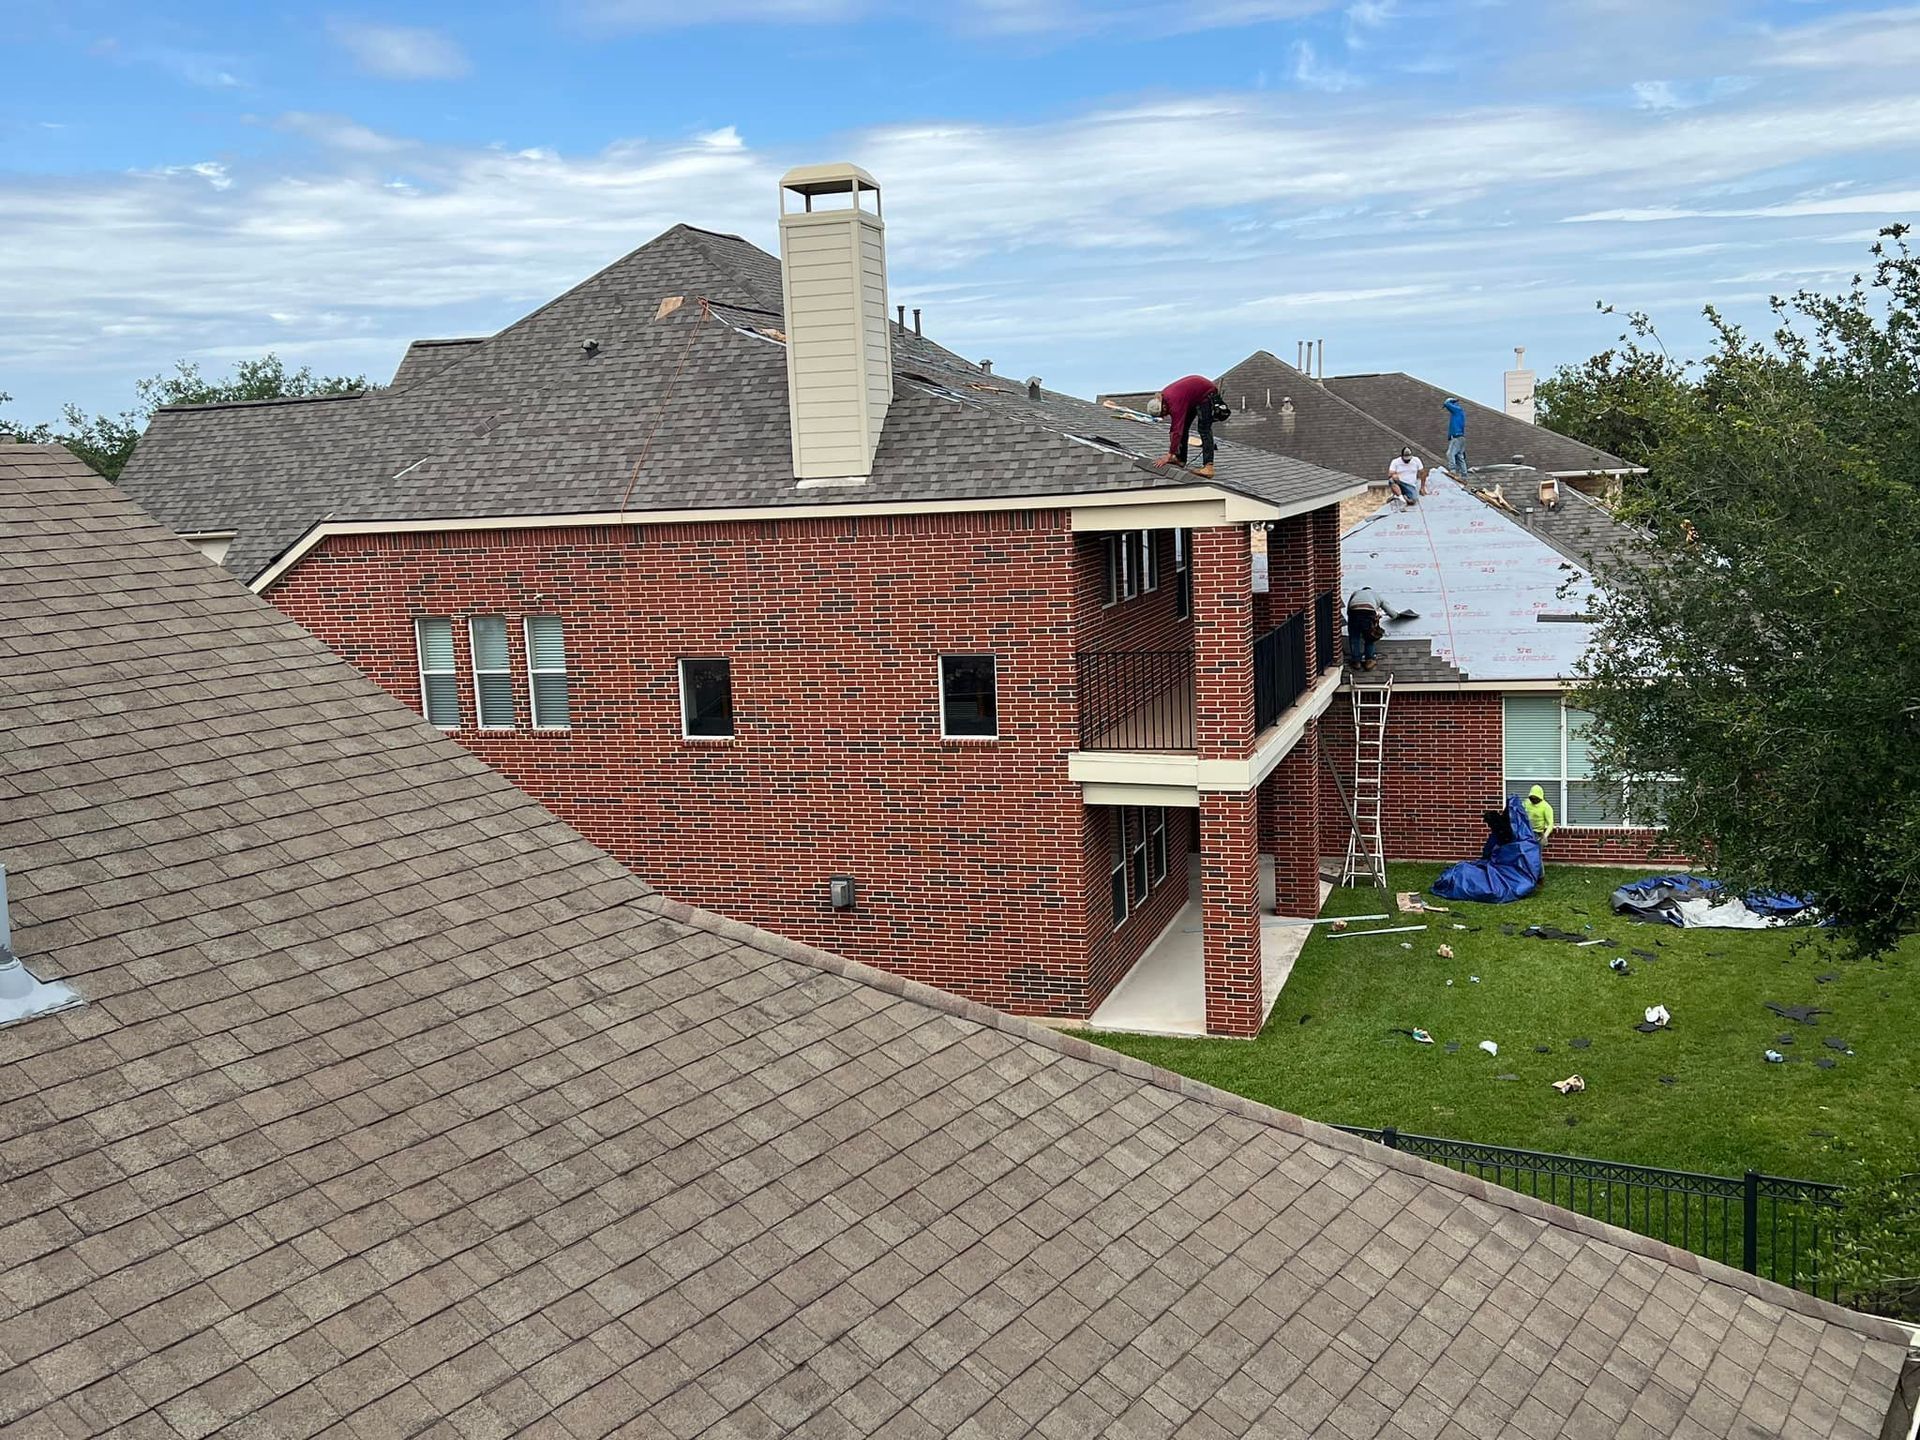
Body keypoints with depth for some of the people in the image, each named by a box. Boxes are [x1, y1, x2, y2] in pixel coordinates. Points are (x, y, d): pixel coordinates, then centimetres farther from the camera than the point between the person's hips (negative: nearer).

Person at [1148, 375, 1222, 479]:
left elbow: (1177, 430, -36)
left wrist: (1169, 455, -37)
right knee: (1183, 425, 10)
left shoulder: (1175, 403, -33)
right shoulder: (1163, 397, -5)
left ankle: (1208, 467, -30)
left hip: (1207, 393, -10)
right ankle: (1180, 459, 18)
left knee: (1204, 429, -20)